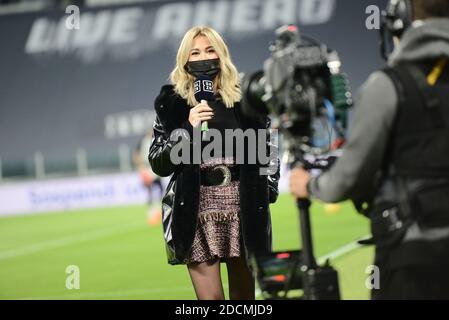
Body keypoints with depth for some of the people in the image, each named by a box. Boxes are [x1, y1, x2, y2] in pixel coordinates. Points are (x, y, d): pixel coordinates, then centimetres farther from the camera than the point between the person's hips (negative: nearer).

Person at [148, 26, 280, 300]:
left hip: (244, 207, 2)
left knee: (244, 295, 6)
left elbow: (267, 148, 15)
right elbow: (159, 164, 1)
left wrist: (269, 190, 5)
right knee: (210, 298, -6)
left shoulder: (246, 97, 8)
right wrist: (188, 128, -11)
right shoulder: (172, 103, 4)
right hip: (197, 210, -1)